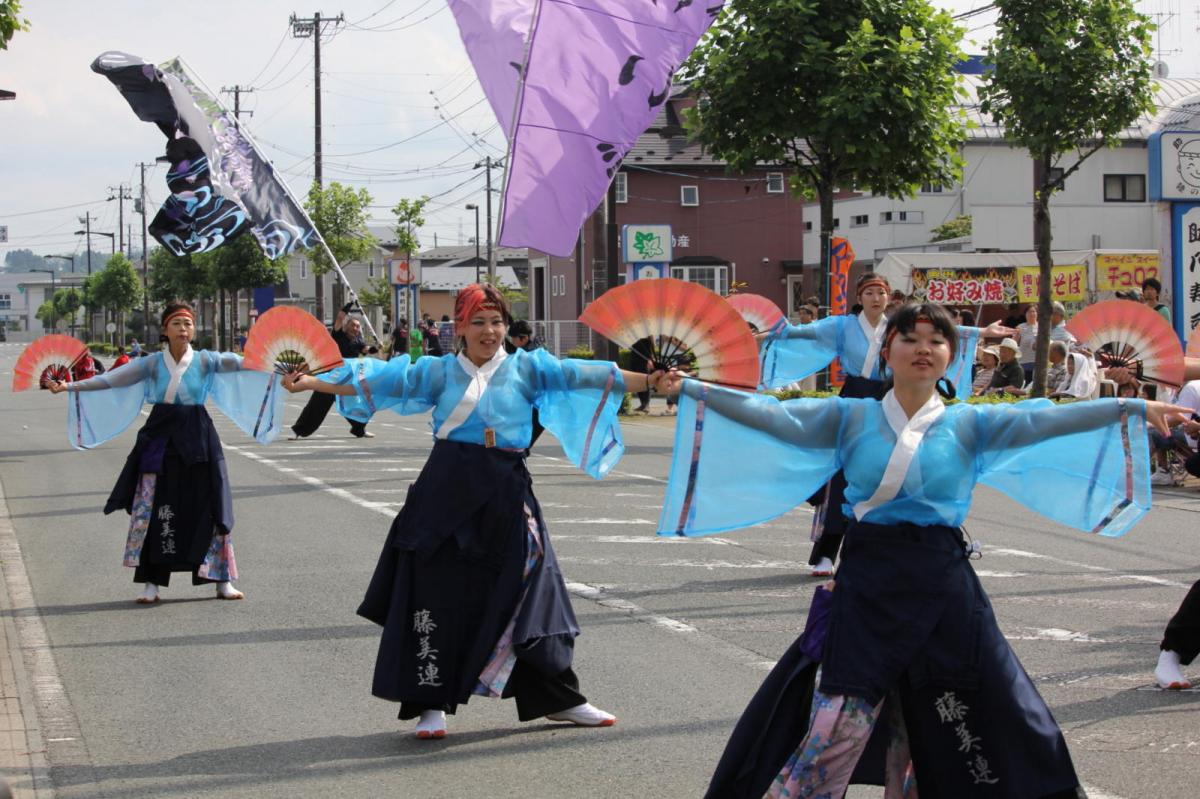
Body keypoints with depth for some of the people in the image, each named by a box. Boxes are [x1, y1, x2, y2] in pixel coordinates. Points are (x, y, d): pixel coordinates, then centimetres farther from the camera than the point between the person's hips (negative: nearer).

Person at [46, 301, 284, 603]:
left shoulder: (206, 361, 2)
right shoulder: (153, 364, 2)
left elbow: (243, 364, -6)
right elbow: (111, 379, -2)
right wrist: (70, 386, -9)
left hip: (196, 439, 0)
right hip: (159, 439, 0)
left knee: (207, 508, 1)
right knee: (153, 510, -3)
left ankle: (222, 580, 11)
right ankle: (151, 583, 3)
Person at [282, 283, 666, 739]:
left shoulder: (526, 369, 9)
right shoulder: (439, 372, 8)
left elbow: (584, 376, 1)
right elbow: (377, 381, 5)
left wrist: (648, 381, -8)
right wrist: (310, 383, -1)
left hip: (506, 495, 1)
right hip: (446, 492, 0)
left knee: (527, 594, 4)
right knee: (440, 594, -1)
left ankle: (559, 700, 15)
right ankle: (432, 705, 10)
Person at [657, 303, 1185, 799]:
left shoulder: (971, 425, 6)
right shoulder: (850, 418, 6)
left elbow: (1042, 421, -1)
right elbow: (775, 416, -2)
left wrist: (1137, 409, -9)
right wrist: (692, 391, -12)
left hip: (941, 589, 1)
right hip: (866, 583, -1)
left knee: (935, 735, 7)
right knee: (835, 731, -5)